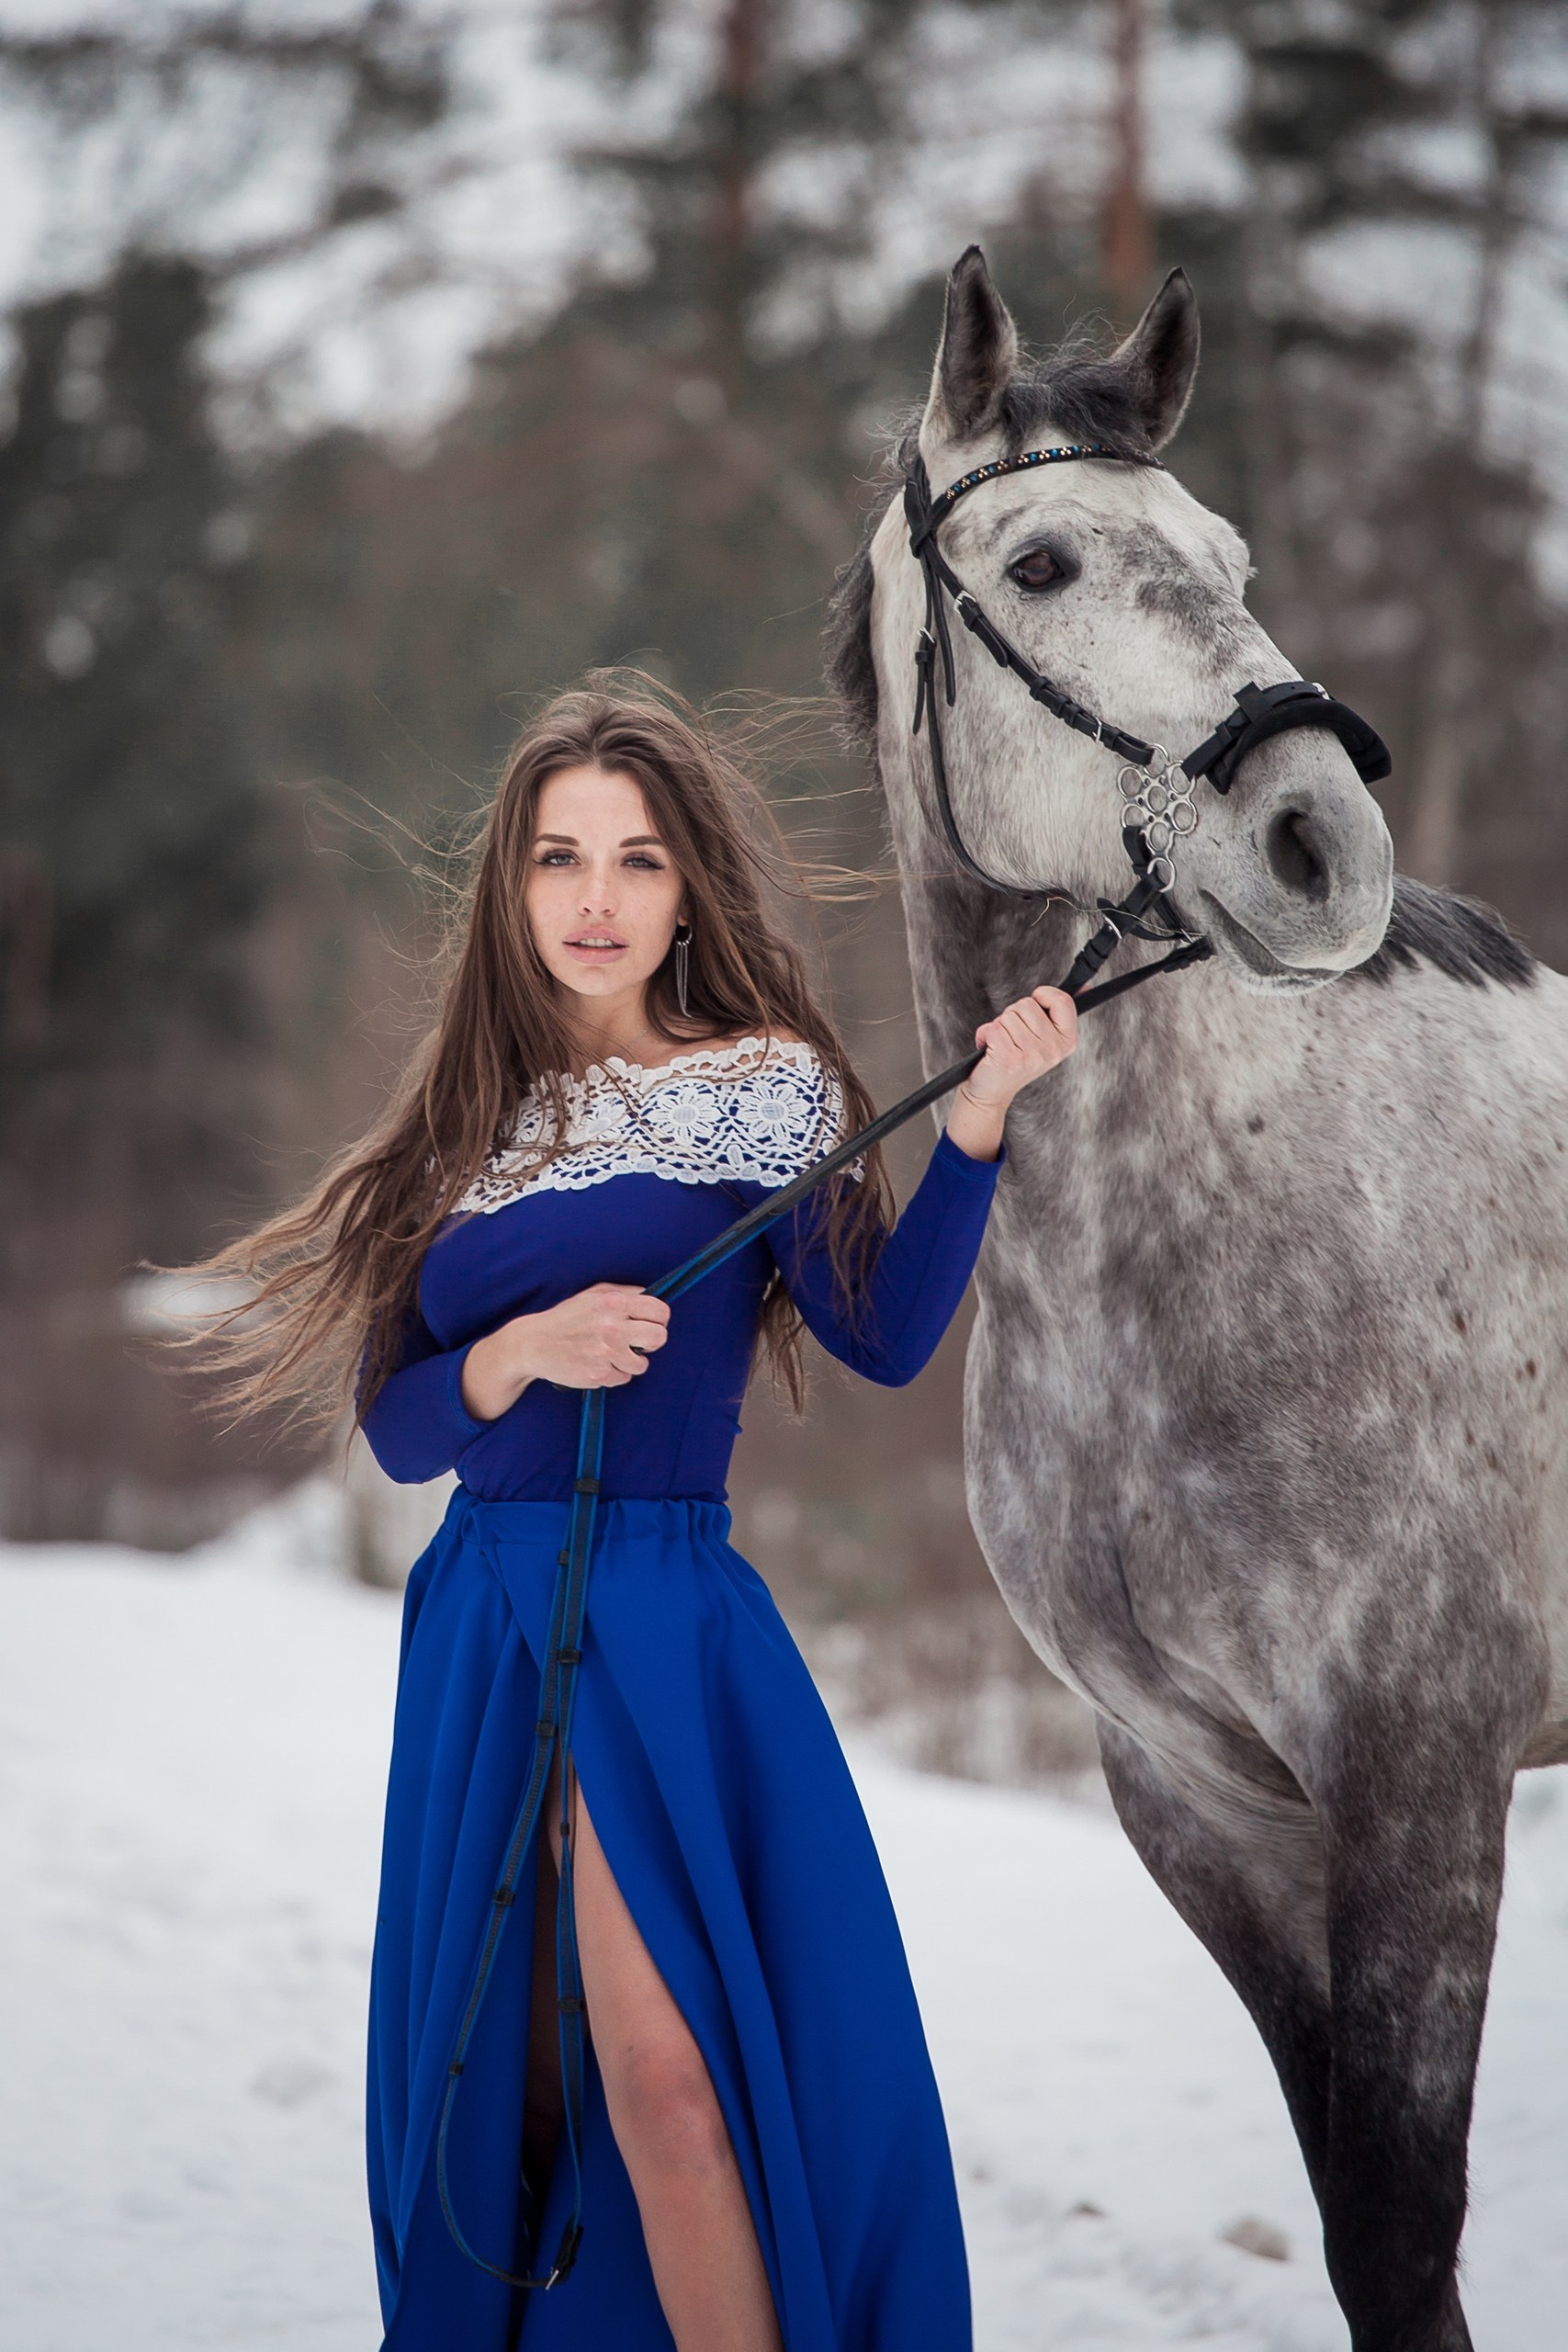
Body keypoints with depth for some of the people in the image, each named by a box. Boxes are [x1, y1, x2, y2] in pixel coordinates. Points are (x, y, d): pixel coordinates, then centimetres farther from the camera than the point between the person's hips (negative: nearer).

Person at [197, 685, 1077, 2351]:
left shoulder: (753, 1084, 0)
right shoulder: (474, 1123, 11)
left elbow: (884, 1336, -11)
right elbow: (395, 1425, 6)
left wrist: (976, 1121, -21)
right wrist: (522, 1353, -13)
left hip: (663, 1613, -5)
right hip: (477, 1624, 5)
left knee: (662, 2070, -15)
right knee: (495, 2079, 13)